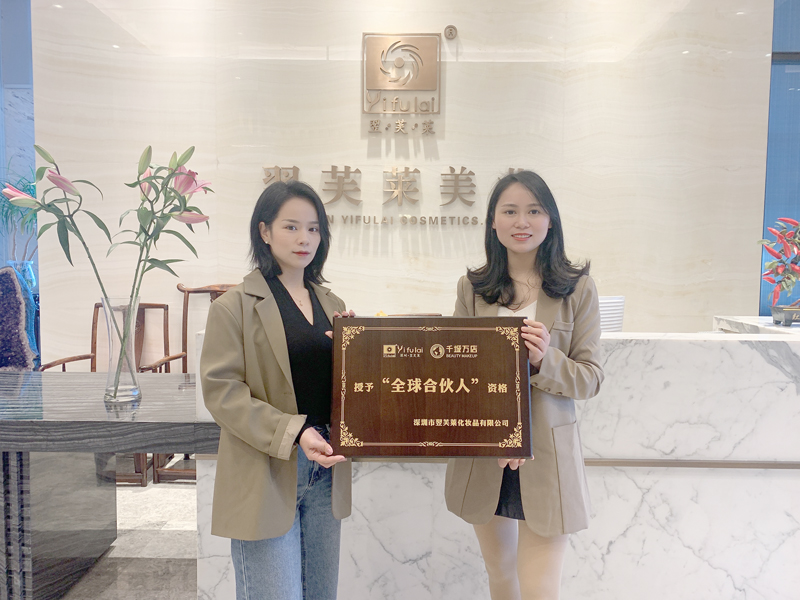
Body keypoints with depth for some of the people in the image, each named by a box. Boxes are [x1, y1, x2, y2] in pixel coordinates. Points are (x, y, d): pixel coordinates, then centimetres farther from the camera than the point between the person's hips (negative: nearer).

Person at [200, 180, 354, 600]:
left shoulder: (332, 306, 12)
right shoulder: (235, 306, -6)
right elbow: (220, 389, -12)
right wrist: (293, 432, -21)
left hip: (324, 469, 6)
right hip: (266, 476, -6)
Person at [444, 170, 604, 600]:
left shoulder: (577, 289, -3)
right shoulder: (472, 288, 2)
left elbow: (591, 379, -4)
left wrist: (544, 361, -25)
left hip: (547, 453, -2)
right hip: (481, 454, 3)